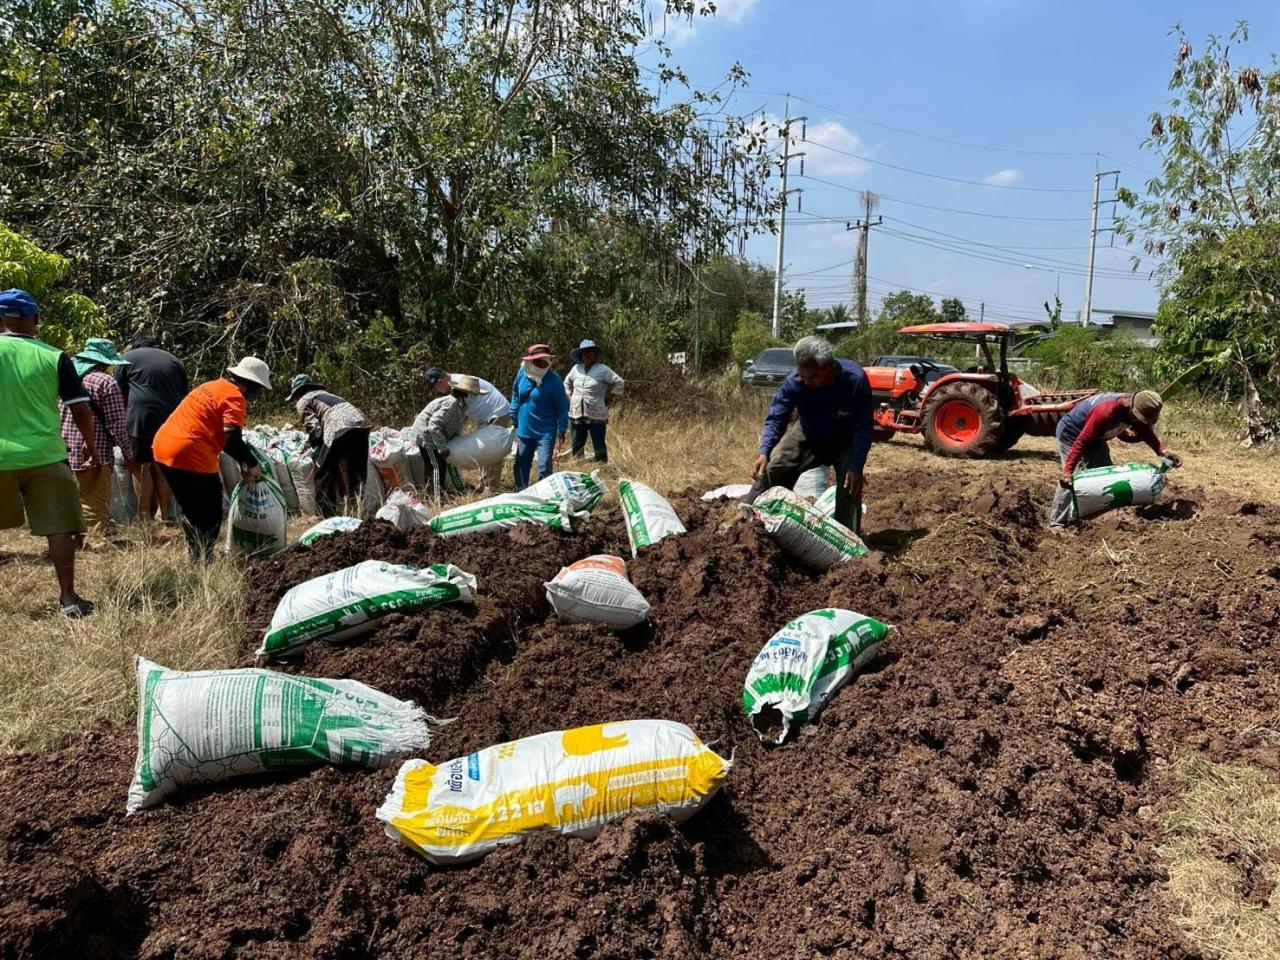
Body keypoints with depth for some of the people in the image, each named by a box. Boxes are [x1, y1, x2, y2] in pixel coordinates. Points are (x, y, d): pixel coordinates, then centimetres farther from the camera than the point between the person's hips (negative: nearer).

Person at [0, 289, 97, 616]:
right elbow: (81, 410, -2)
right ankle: (68, 598, 5)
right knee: (59, 527, 4)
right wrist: (92, 448, 11)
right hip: (45, 456, -1)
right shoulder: (53, 357, -3)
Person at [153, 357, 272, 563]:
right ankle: (201, 562, 5)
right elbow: (232, 440, -21)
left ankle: (195, 557, 30)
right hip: (192, 458, -9)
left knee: (191, 510, 22)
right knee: (210, 516, 4)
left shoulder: (214, 386, 18)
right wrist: (252, 464, -6)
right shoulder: (234, 397, -10)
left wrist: (242, 461, 19)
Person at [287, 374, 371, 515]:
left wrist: (310, 443, 17)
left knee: (323, 472, 7)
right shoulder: (323, 392, 35)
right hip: (360, 421, 7)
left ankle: (328, 513, 6)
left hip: (340, 428, -7)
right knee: (357, 471, 18)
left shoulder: (302, 402, 13)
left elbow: (314, 428, 0)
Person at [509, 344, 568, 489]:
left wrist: (562, 432, -13)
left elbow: (562, 407, -10)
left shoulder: (554, 380, -14)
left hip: (545, 433, -5)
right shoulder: (522, 374, -2)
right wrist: (514, 421, 15)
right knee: (521, 465, 15)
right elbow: (516, 397, 14)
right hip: (524, 431, 5)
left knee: (545, 469, -8)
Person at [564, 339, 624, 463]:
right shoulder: (576, 368, 7)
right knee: (577, 446, 11)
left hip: (596, 415, -4)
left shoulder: (603, 370, -5)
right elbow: (567, 383, 24)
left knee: (599, 446, -1)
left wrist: (609, 399, -3)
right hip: (577, 414, 4)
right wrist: (571, 397, 14)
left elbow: (619, 383, -4)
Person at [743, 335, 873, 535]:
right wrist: (764, 452, -37)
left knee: (850, 485, -18)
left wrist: (856, 467, -33)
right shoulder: (794, 381, -29)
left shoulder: (855, 379, -35)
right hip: (808, 436, 2)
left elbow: (862, 429, -28)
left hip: (845, 441, -2)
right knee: (771, 470, -7)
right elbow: (775, 419, -21)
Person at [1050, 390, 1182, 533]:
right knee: (1070, 480, -17)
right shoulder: (1105, 411, -39)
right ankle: (1057, 523, -10)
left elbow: (1145, 431, -2)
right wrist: (1068, 470, -41)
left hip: (1095, 436, 9)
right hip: (1071, 434, -9)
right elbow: (1081, 441, -38)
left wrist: (1163, 452, -18)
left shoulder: (1134, 408, -15)